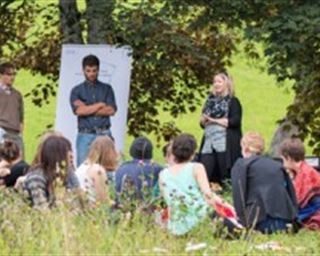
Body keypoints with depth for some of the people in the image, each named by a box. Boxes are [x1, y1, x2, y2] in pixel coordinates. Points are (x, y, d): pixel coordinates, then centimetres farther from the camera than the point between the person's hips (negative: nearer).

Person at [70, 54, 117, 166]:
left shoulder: (107, 89, 13)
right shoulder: (77, 91, 10)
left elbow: (111, 110, 0)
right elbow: (79, 110, -6)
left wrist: (88, 109, -3)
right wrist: (100, 105, -1)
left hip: (104, 135, 1)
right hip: (85, 135, -1)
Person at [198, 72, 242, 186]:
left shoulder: (233, 101, 2)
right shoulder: (211, 101, 20)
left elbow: (235, 121, -11)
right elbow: (203, 123, 24)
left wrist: (214, 120, -8)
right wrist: (203, 120, -1)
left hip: (225, 143, -6)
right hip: (209, 143, 6)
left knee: (225, 175, -7)